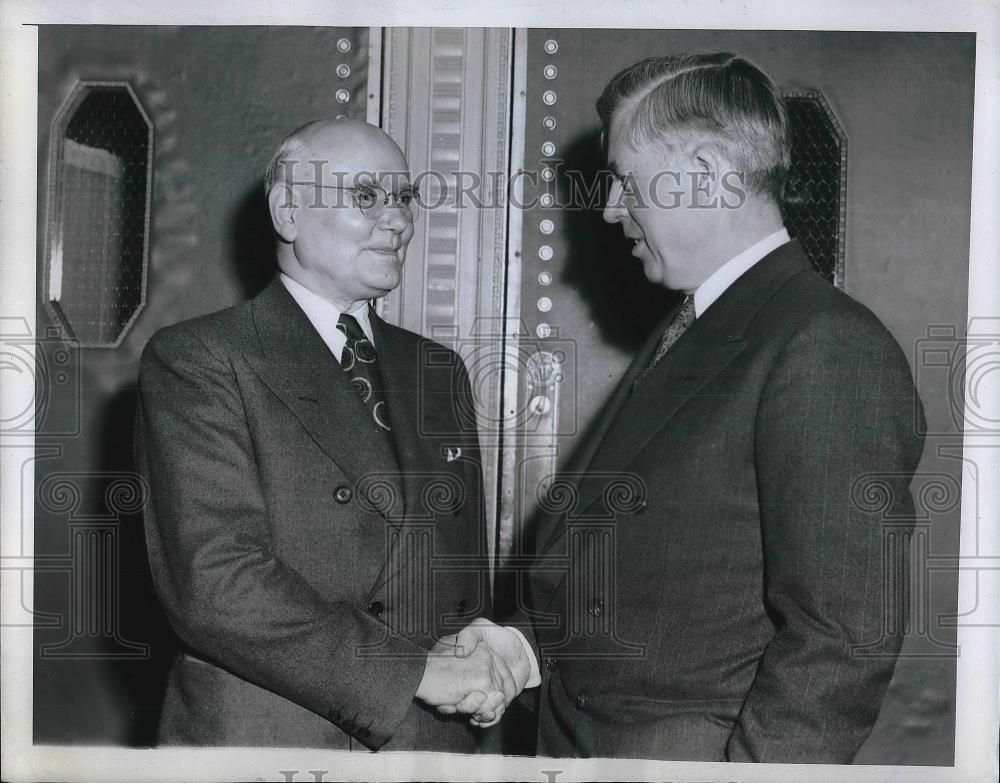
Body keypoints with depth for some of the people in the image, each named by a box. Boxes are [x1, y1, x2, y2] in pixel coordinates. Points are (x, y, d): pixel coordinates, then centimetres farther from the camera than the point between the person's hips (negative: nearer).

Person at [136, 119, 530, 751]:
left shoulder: (439, 372, 9)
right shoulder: (196, 361, -10)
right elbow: (217, 585, -20)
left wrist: (471, 663, -5)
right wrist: (414, 671, -21)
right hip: (260, 733, -5)